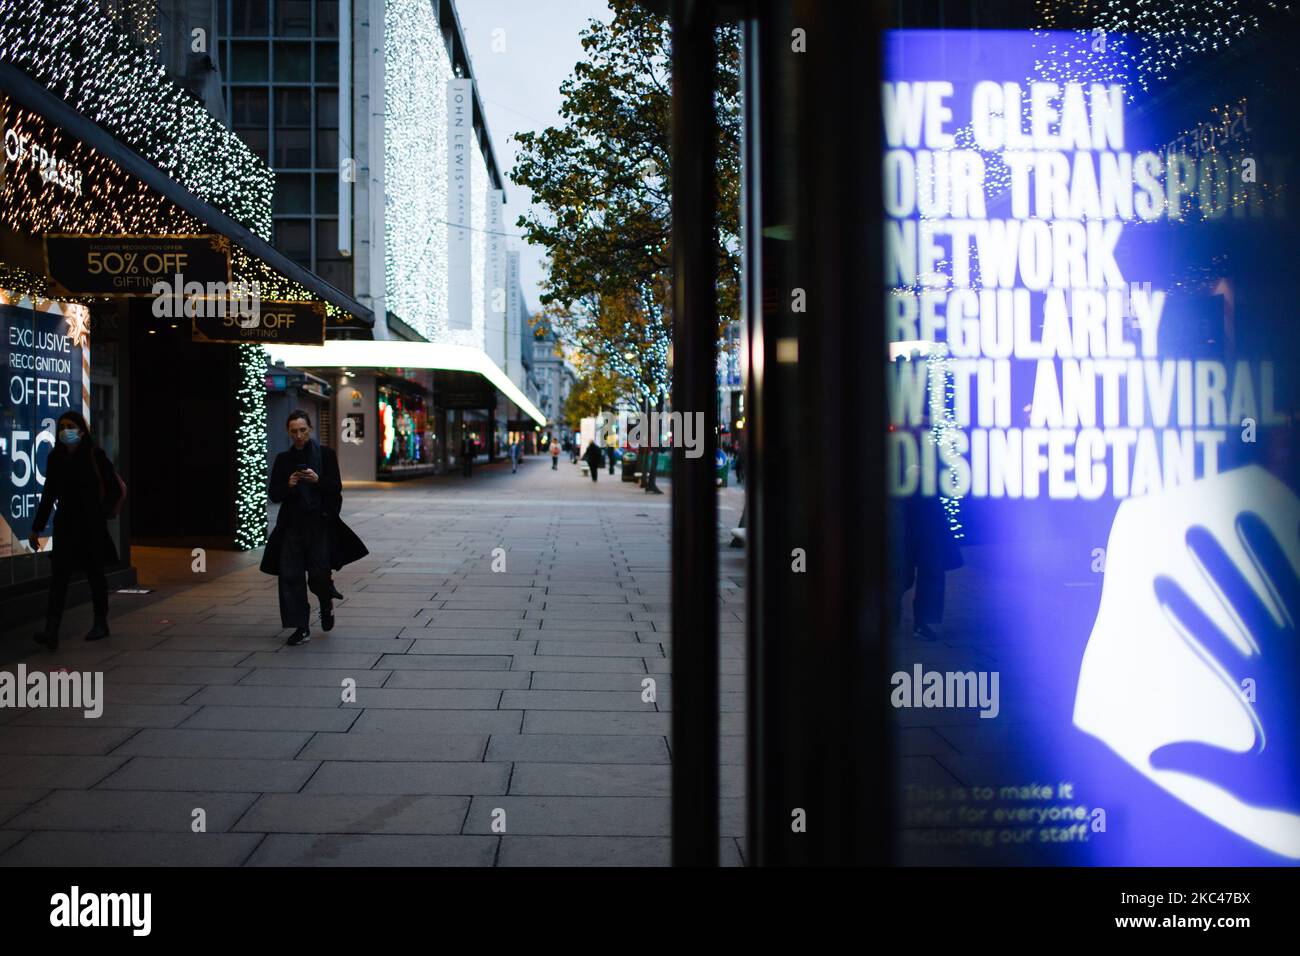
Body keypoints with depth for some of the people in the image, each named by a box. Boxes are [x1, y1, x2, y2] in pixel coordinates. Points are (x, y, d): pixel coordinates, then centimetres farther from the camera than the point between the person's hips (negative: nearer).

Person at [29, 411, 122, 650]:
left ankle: (101, 624, 22)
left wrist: (104, 513, -3)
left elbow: (115, 488, -1)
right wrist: (37, 527, 11)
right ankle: (51, 631, -12)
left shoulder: (94, 455, -6)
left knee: (95, 574, 7)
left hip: (91, 525, -3)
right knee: (59, 574, -6)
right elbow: (48, 494, 11)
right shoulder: (56, 457, 6)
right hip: (65, 523, 3)